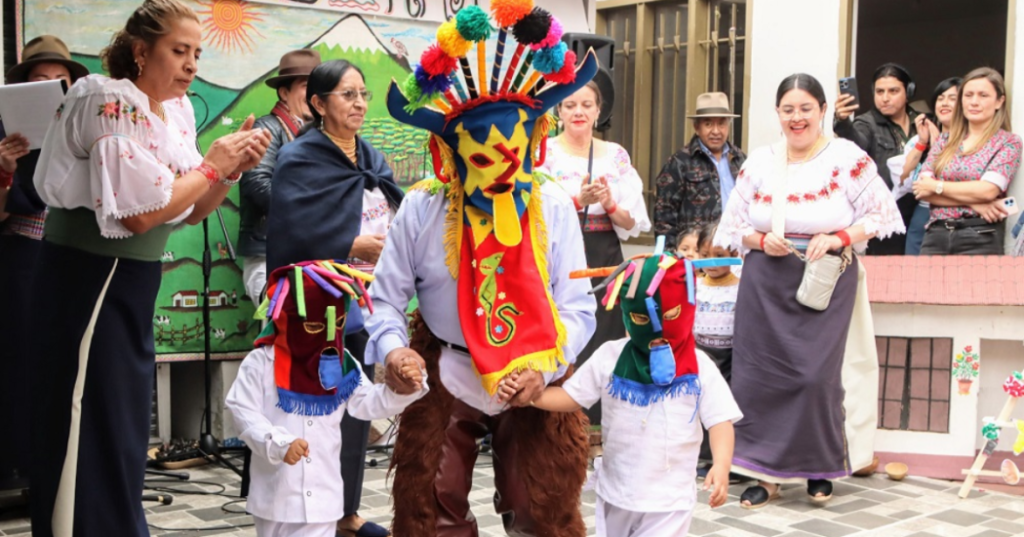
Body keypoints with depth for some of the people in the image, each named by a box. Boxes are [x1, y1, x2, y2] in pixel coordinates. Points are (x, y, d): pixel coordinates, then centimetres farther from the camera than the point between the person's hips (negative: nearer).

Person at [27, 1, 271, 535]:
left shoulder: (175, 111, 8)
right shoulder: (111, 104, -17)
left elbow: (190, 211, 12)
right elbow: (139, 212, -24)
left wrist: (231, 170, -5)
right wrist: (211, 165, -14)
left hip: (131, 284, 8)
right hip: (87, 283, -8)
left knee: (124, 430, 16)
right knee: (91, 436, 0)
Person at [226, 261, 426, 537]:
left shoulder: (343, 364, -1)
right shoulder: (261, 363, -13)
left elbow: (369, 403, 5)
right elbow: (243, 411, -14)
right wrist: (279, 443, -27)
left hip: (322, 492, 2)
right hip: (276, 492, -2)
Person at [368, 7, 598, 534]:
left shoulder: (553, 208, -11)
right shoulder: (420, 209, -13)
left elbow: (576, 306, -10)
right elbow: (386, 299, -5)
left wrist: (544, 366, -25)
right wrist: (392, 348, -25)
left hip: (535, 377, 0)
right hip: (444, 373, 0)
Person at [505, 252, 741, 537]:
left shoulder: (699, 368, -10)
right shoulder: (610, 357, -6)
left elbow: (720, 420, -10)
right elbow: (570, 396, -2)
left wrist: (722, 465, -27)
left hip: (670, 499, -3)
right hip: (615, 491, 3)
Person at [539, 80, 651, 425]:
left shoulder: (616, 156, 9)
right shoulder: (545, 152, 2)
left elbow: (634, 223, 6)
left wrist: (610, 204, -14)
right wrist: (578, 201, -23)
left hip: (605, 262, 3)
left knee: (603, 342, -1)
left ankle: (598, 425, 8)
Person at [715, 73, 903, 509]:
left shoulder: (848, 158, -2)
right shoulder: (759, 162, 7)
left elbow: (880, 214, -1)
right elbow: (734, 226, 11)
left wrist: (839, 237, -15)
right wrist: (762, 241, -9)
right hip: (765, 284, 3)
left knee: (817, 376, -8)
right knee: (758, 375, -1)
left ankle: (820, 468, 17)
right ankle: (767, 473, 12)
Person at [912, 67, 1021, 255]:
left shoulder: (1008, 142, 3)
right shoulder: (946, 140, 12)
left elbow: (988, 190, -12)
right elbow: (921, 189, 1)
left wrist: (936, 186, -4)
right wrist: (973, 202, -9)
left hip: (980, 238, -3)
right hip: (936, 234, 3)